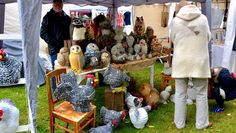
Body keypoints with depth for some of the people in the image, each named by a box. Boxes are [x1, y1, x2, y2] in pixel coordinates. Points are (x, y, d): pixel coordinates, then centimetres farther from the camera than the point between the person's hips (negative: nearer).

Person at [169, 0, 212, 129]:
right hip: (199, 61, 0)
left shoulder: (175, 21, -4)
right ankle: (202, 123, 21)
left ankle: (179, 123, 19)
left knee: (180, 93, 10)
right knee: (201, 94, 12)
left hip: (181, 62, 0)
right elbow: (208, 38, 9)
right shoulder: (203, 18, -1)